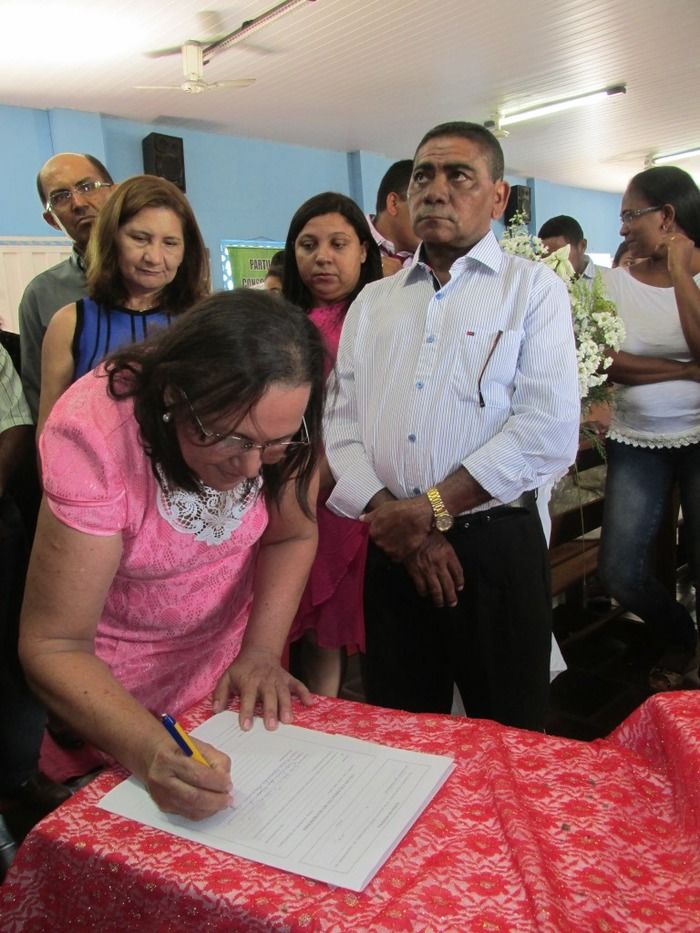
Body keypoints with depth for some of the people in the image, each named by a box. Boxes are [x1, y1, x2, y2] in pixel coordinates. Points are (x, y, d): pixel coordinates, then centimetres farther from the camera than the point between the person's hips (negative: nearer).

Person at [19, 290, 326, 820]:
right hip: (109, 684, -3)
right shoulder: (94, 435, -34)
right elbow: (53, 645, -30)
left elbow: (292, 536, -9)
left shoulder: (280, 420, -24)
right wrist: (152, 753, -44)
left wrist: (261, 652, -24)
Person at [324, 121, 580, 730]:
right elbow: (341, 426, 6)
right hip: (392, 550, 4)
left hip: (497, 547, -3)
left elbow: (549, 433, -12)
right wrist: (390, 517, -10)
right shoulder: (372, 303, 14)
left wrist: (429, 510, -15)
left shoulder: (535, 289, 2)